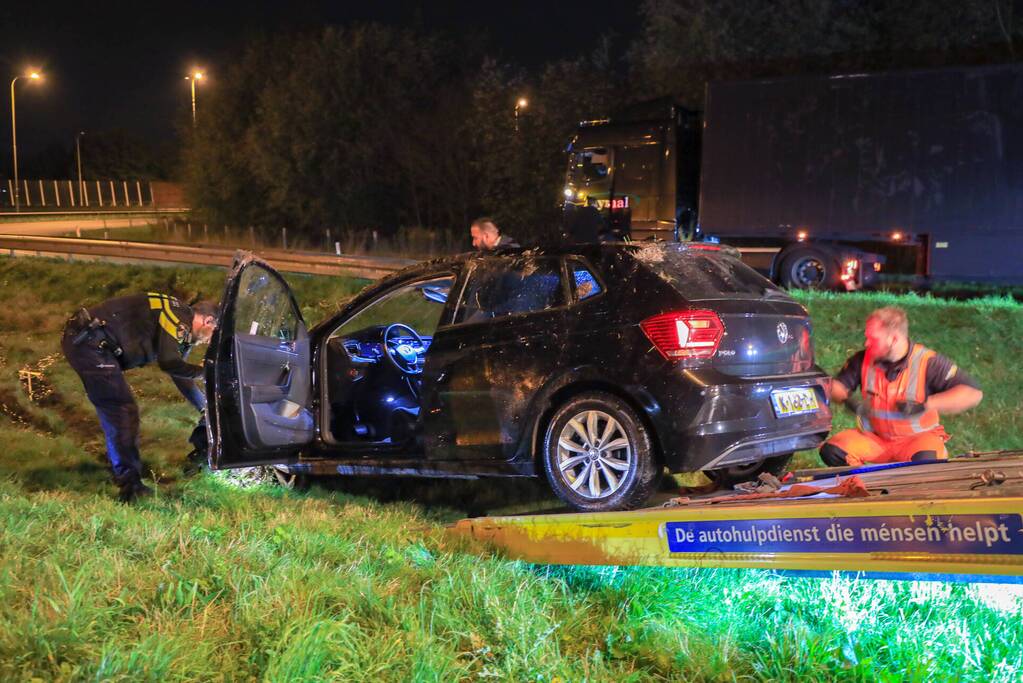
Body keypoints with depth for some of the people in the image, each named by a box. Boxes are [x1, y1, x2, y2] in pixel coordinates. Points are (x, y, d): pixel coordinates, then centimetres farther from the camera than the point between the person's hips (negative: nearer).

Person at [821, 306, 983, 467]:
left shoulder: (928, 363, -17)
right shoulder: (864, 359, -5)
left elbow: (973, 393, -23)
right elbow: (835, 386, 6)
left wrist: (923, 405, -31)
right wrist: (847, 399, -19)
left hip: (918, 437, -3)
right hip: (874, 436, 4)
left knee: (925, 461, -38)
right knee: (831, 451, -21)